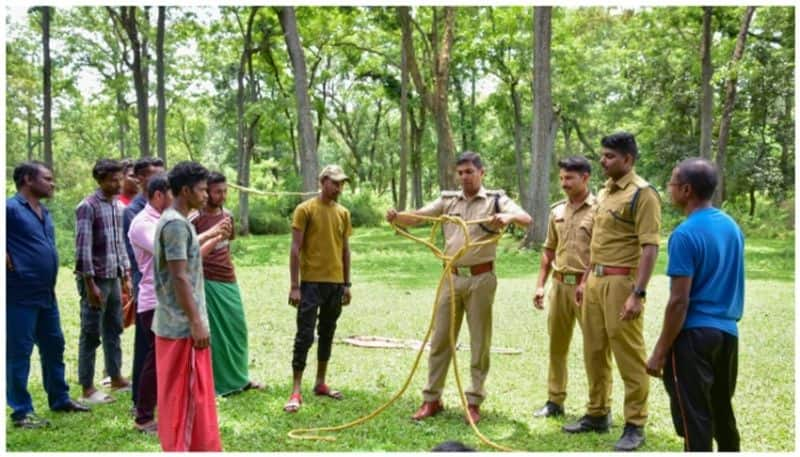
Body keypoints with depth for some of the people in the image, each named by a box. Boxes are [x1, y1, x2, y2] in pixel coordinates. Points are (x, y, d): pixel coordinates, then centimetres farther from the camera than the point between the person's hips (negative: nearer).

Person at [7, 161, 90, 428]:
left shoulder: (44, 212, 15)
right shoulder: (11, 208, -12)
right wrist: (8, 260, -16)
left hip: (46, 294, 9)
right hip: (21, 295, -9)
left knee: (53, 347, 16)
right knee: (19, 352, 0)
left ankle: (60, 399, 30)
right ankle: (21, 411, 8)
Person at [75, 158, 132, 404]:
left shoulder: (118, 206, 10)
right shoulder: (87, 207, -13)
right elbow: (83, 248, -16)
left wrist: (125, 275, 14)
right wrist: (90, 284, -19)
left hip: (113, 278, 7)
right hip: (95, 279, -7)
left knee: (114, 329, 15)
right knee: (91, 334, -1)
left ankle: (116, 377, 27)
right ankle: (87, 389, 7)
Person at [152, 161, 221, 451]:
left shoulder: (176, 221, 14)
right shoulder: (176, 224, -18)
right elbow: (179, 277, -22)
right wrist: (196, 322, -21)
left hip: (178, 322, 10)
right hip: (182, 325, -10)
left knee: (192, 394, 16)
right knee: (184, 395, -2)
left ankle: (197, 449, 26)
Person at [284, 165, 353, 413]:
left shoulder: (343, 213, 9)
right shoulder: (305, 210, -7)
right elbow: (295, 249, -9)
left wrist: (347, 284, 12)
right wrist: (294, 286, -12)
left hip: (336, 283, 6)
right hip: (312, 283, -5)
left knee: (327, 335, 13)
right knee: (305, 336, -5)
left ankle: (320, 383, 25)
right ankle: (296, 392, -1)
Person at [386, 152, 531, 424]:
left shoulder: (496, 200, -1)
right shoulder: (447, 200, 8)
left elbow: (526, 220, -14)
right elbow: (415, 218, 2)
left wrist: (508, 217, -36)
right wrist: (396, 216, -19)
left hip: (481, 279, -3)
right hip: (452, 277, 3)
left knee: (480, 342, 5)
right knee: (440, 339, 7)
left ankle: (474, 401, 15)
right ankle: (432, 399, 16)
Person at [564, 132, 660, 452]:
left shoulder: (642, 193, -11)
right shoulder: (604, 192, 16)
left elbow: (650, 247, -17)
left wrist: (638, 293, -22)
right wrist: (585, 280, 21)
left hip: (621, 282, -9)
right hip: (595, 280, 9)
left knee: (629, 356, -1)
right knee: (594, 352, 15)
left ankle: (635, 426, 10)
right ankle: (597, 414, 28)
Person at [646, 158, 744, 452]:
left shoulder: (686, 235, -16)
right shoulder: (732, 227, 8)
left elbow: (679, 301, -18)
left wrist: (660, 351, -13)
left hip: (694, 334, -8)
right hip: (728, 332, 8)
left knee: (695, 419, 0)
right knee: (722, 411, 21)